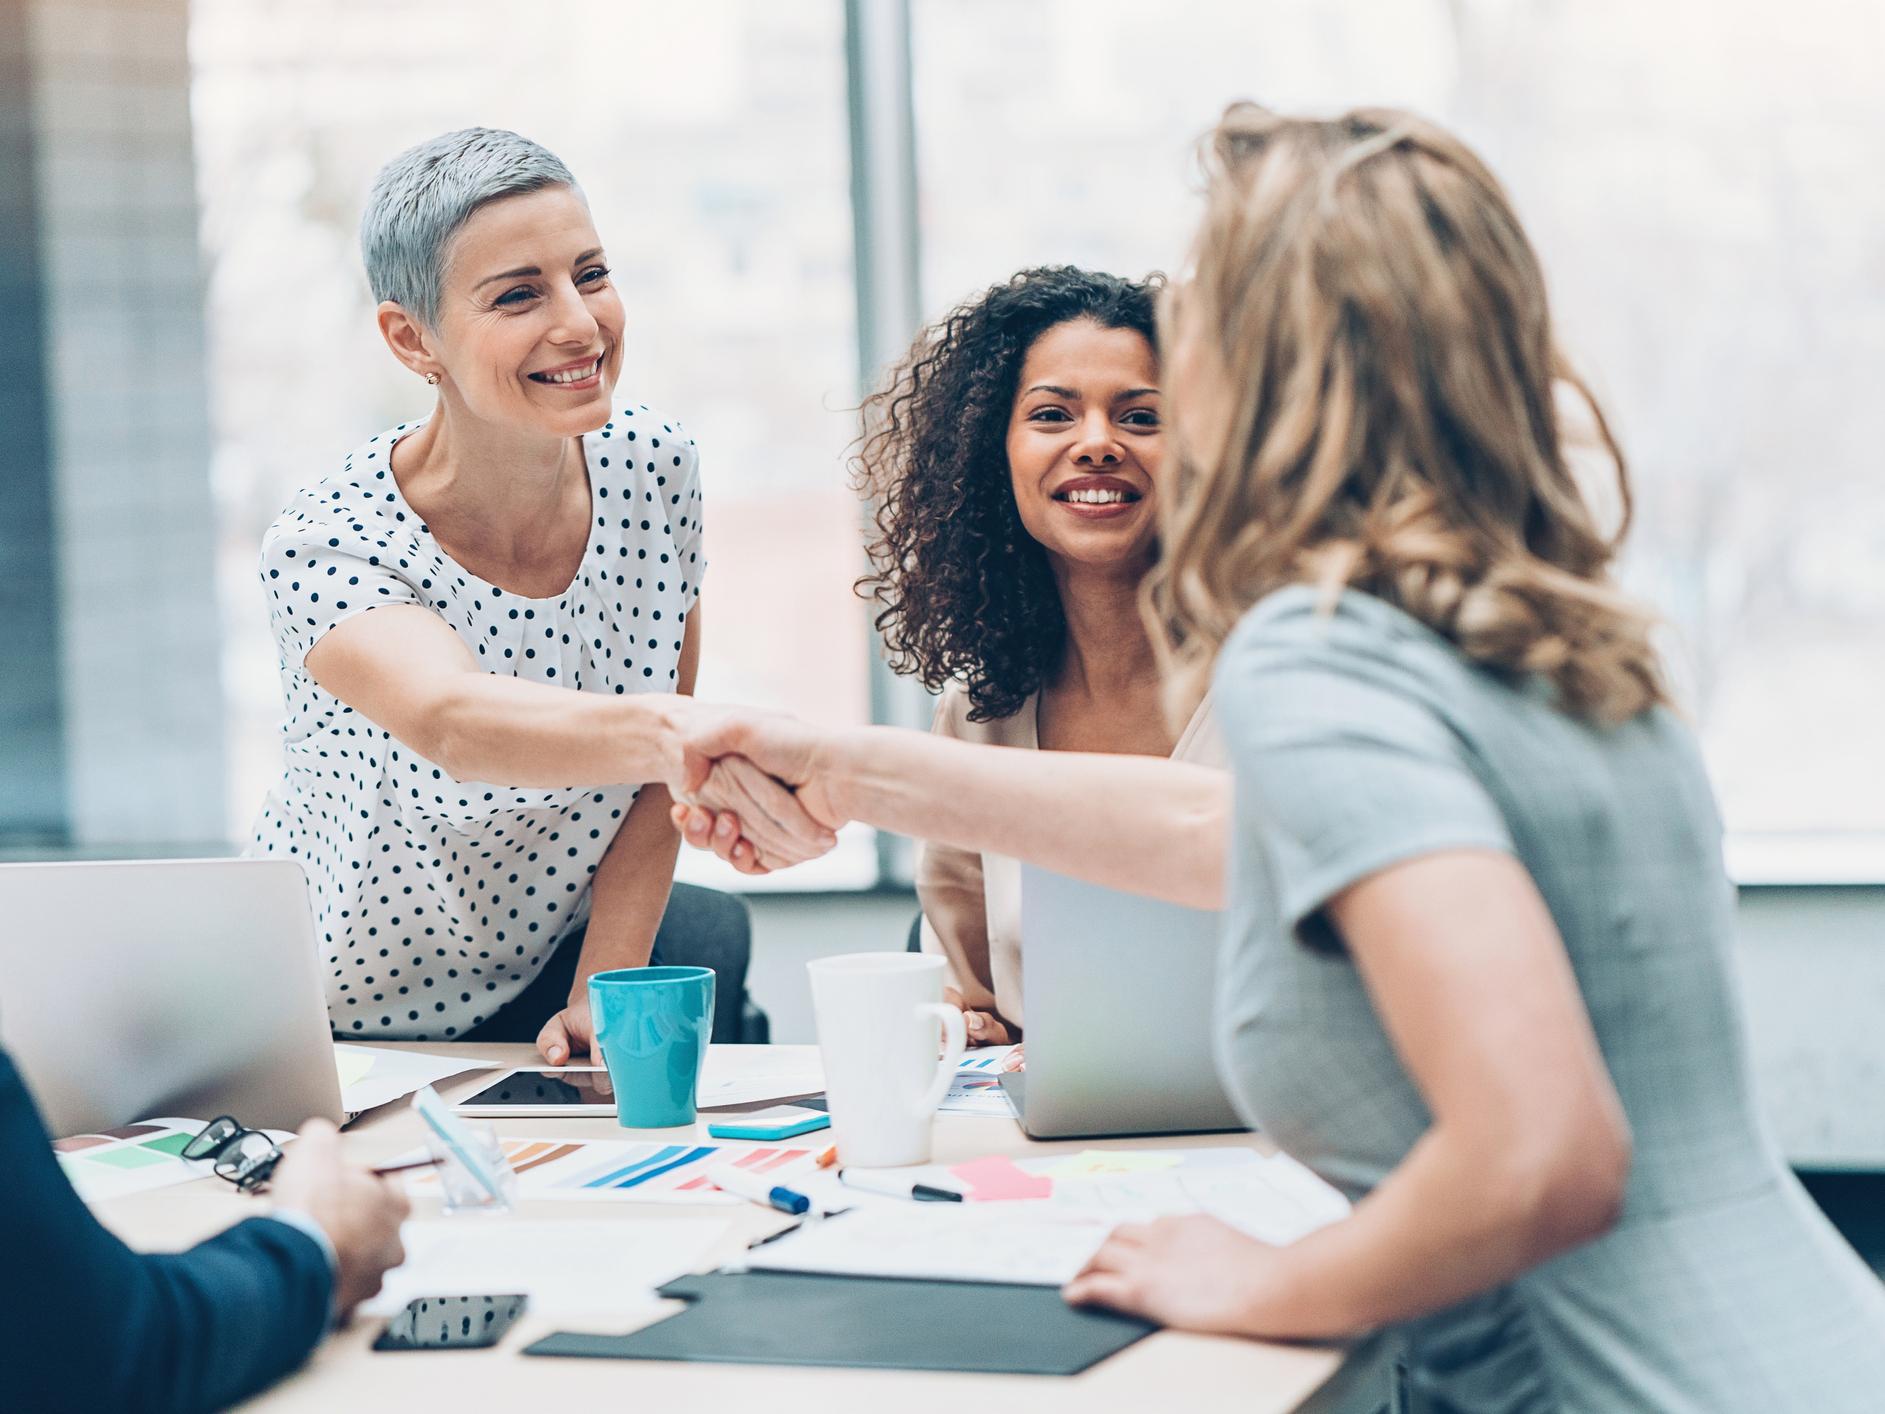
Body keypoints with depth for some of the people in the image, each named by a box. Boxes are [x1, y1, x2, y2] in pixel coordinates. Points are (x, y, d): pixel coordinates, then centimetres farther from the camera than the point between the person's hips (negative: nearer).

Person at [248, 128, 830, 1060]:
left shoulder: (654, 468, -9)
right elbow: (451, 722, -46)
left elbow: (651, 771, -2)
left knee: (708, 934, -21)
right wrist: (682, 733, -64)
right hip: (338, 1028, -4)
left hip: (540, 971, 4)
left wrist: (603, 995, -13)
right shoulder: (326, 548, -25)